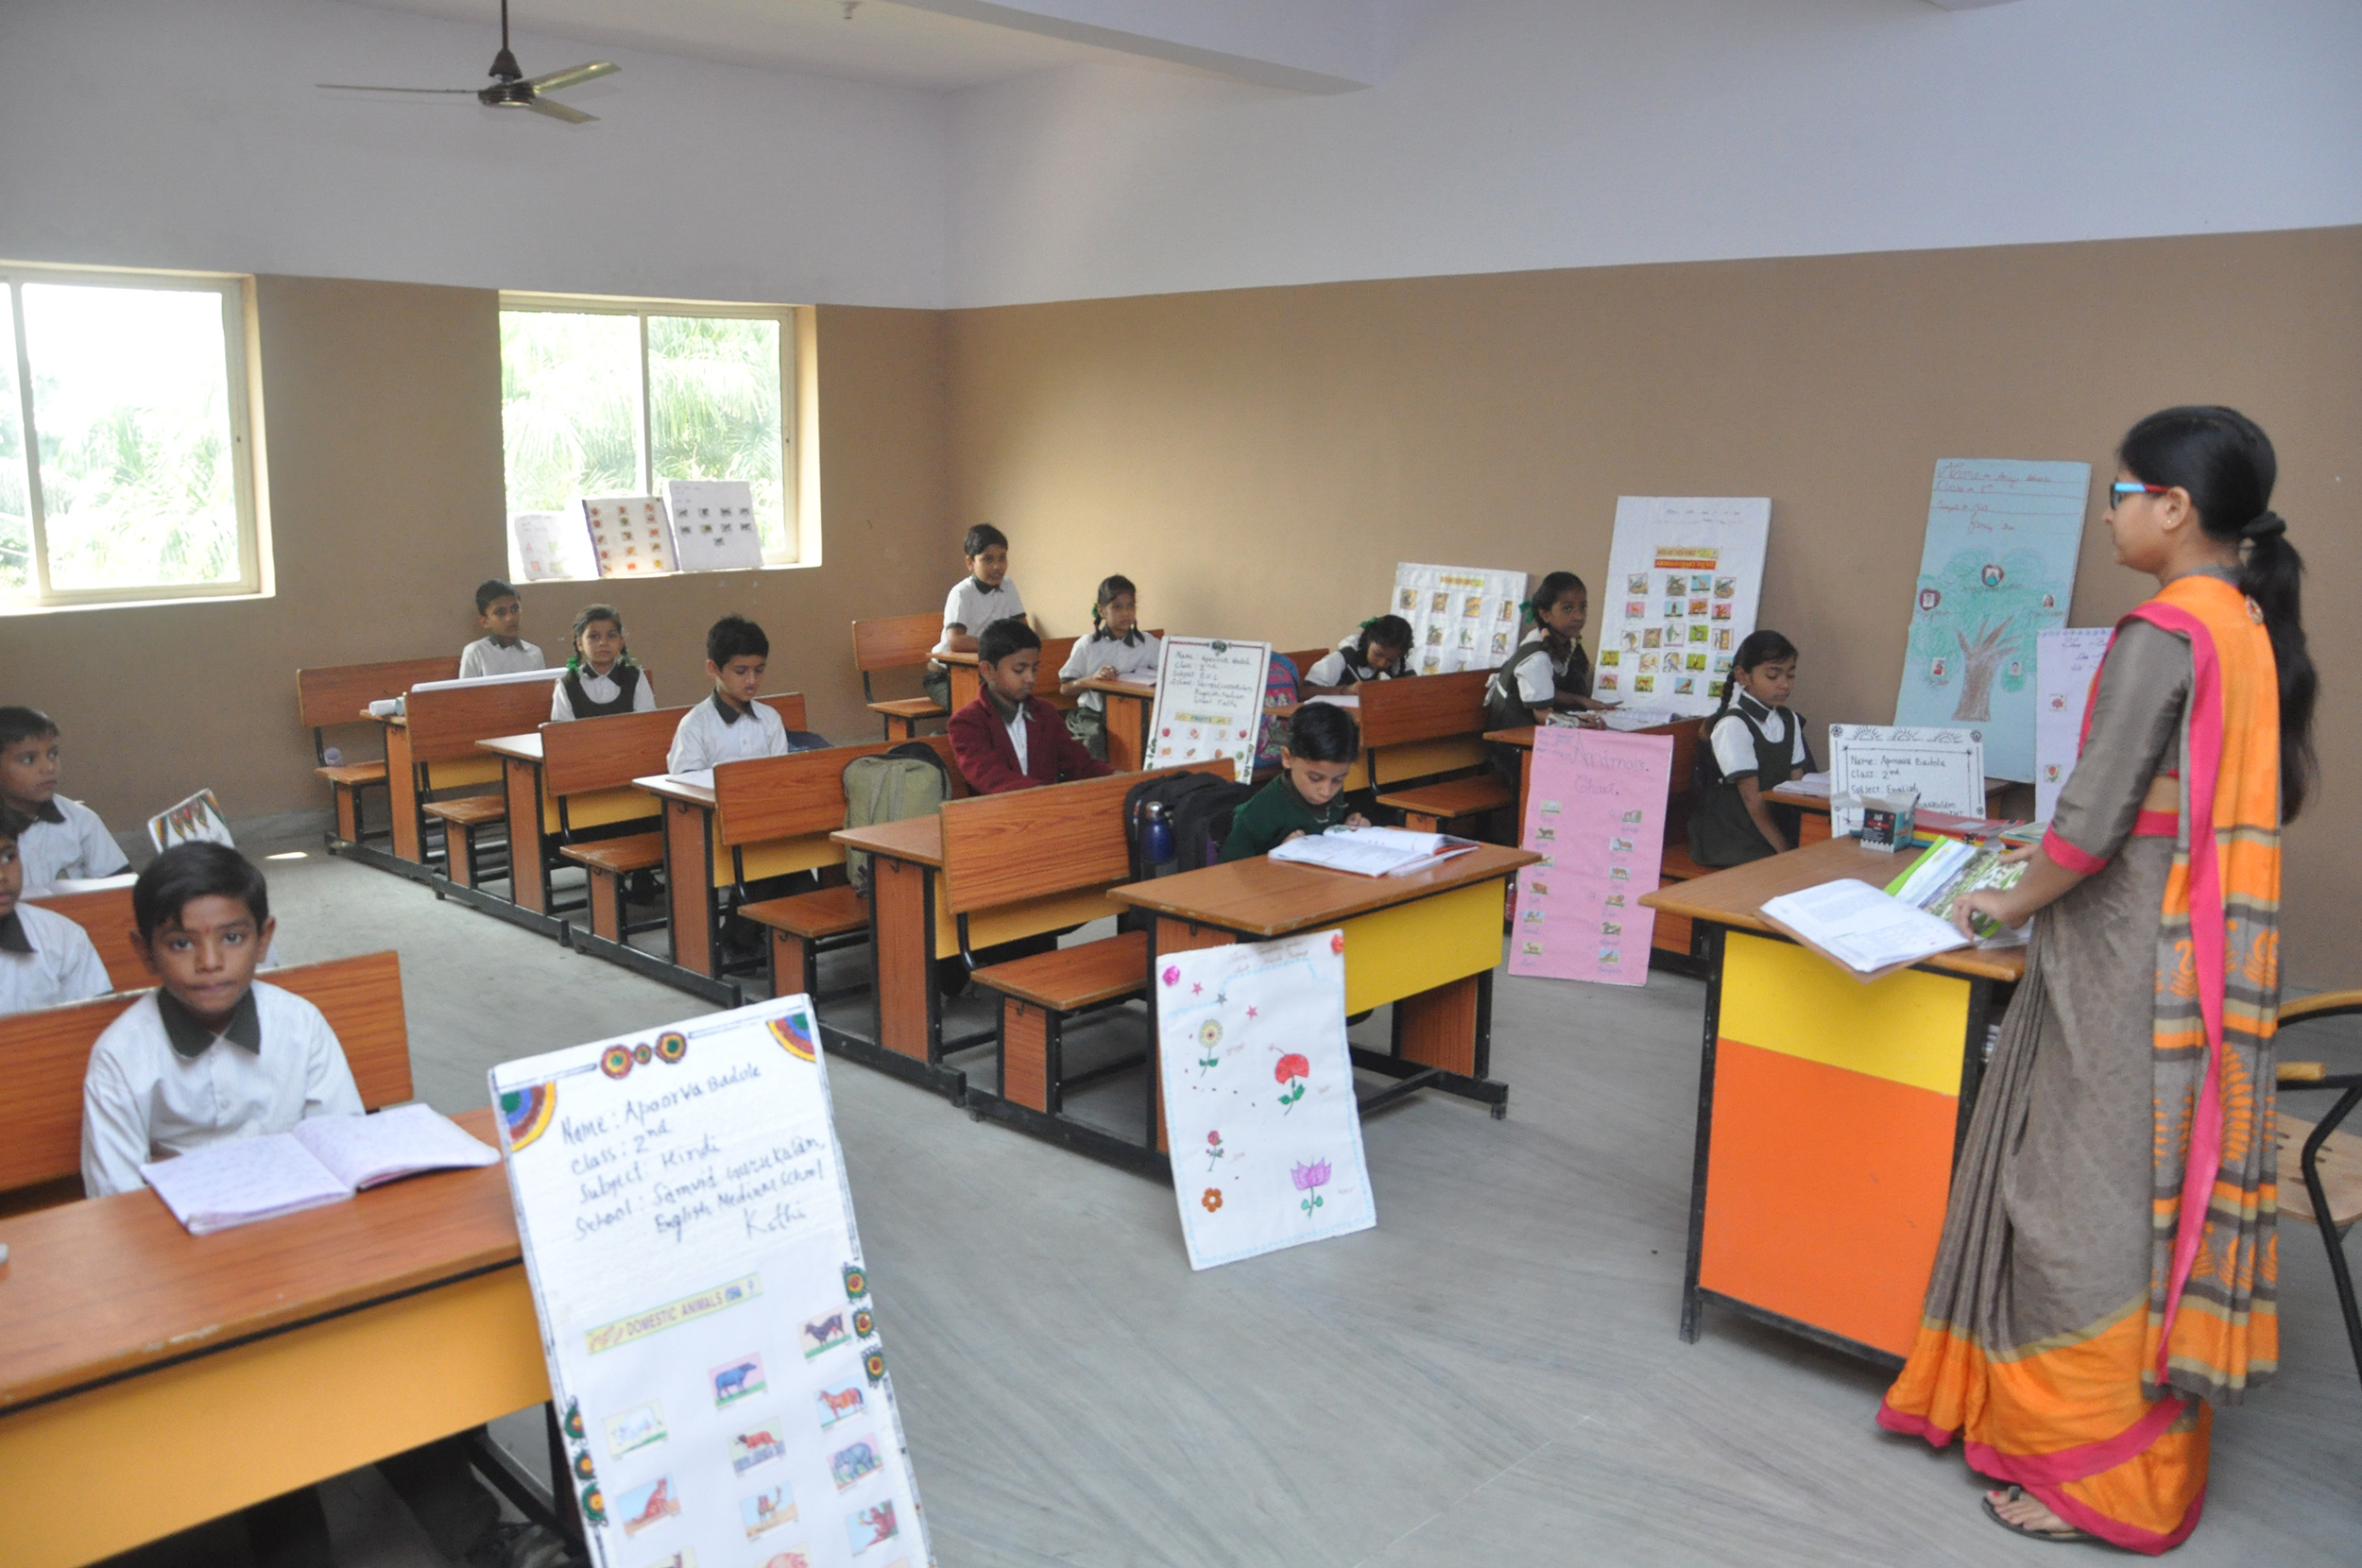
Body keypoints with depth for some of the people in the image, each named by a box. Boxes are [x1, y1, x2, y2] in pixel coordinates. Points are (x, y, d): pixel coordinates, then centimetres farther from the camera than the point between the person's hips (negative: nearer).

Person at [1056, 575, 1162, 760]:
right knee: (1096, 737, -32)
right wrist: (1092, 678, -16)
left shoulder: (1147, 643, 11)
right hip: (1093, 714, -1)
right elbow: (1064, 689, 3)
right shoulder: (1087, 645, 6)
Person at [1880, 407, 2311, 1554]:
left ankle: (2102, 1476, 12)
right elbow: (2271, 799, 17)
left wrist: (2012, 903, -4)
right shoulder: (2256, 630, 10)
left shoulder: (2163, 633, -17)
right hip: (2211, 946, 9)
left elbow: (2091, 820, -21)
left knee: (2092, 1191, 1)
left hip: (2132, 951, -9)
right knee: (2165, 1186, 16)